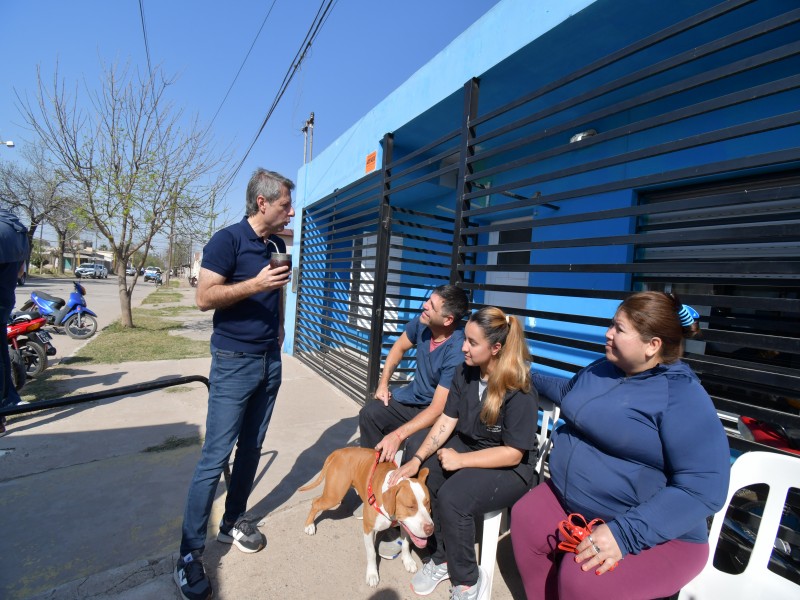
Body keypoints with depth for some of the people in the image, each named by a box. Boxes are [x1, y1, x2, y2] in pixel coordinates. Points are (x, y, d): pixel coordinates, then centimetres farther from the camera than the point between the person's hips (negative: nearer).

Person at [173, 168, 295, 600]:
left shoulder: (277, 244, 11)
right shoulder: (227, 240, -10)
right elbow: (204, 297, -15)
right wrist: (255, 284, -26)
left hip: (270, 359, 7)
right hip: (234, 362, -6)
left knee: (251, 447, 15)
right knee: (215, 457, -1)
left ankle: (233, 522, 33)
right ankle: (190, 553, 16)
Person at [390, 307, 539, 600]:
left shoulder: (520, 392, -23)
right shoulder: (464, 374, -5)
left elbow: (513, 453, -19)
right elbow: (446, 420, -3)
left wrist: (461, 460, -23)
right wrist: (417, 460, -12)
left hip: (510, 468, -6)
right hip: (467, 445, 6)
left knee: (452, 497, -27)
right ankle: (440, 559, 9)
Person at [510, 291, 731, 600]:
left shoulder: (683, 398, -19)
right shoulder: (601, 369, 3)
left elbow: (703, 488, -25)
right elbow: (568, 391, 25)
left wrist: (624, 532, -30)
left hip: (652, 533, -6)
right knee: (525, 517, -8)